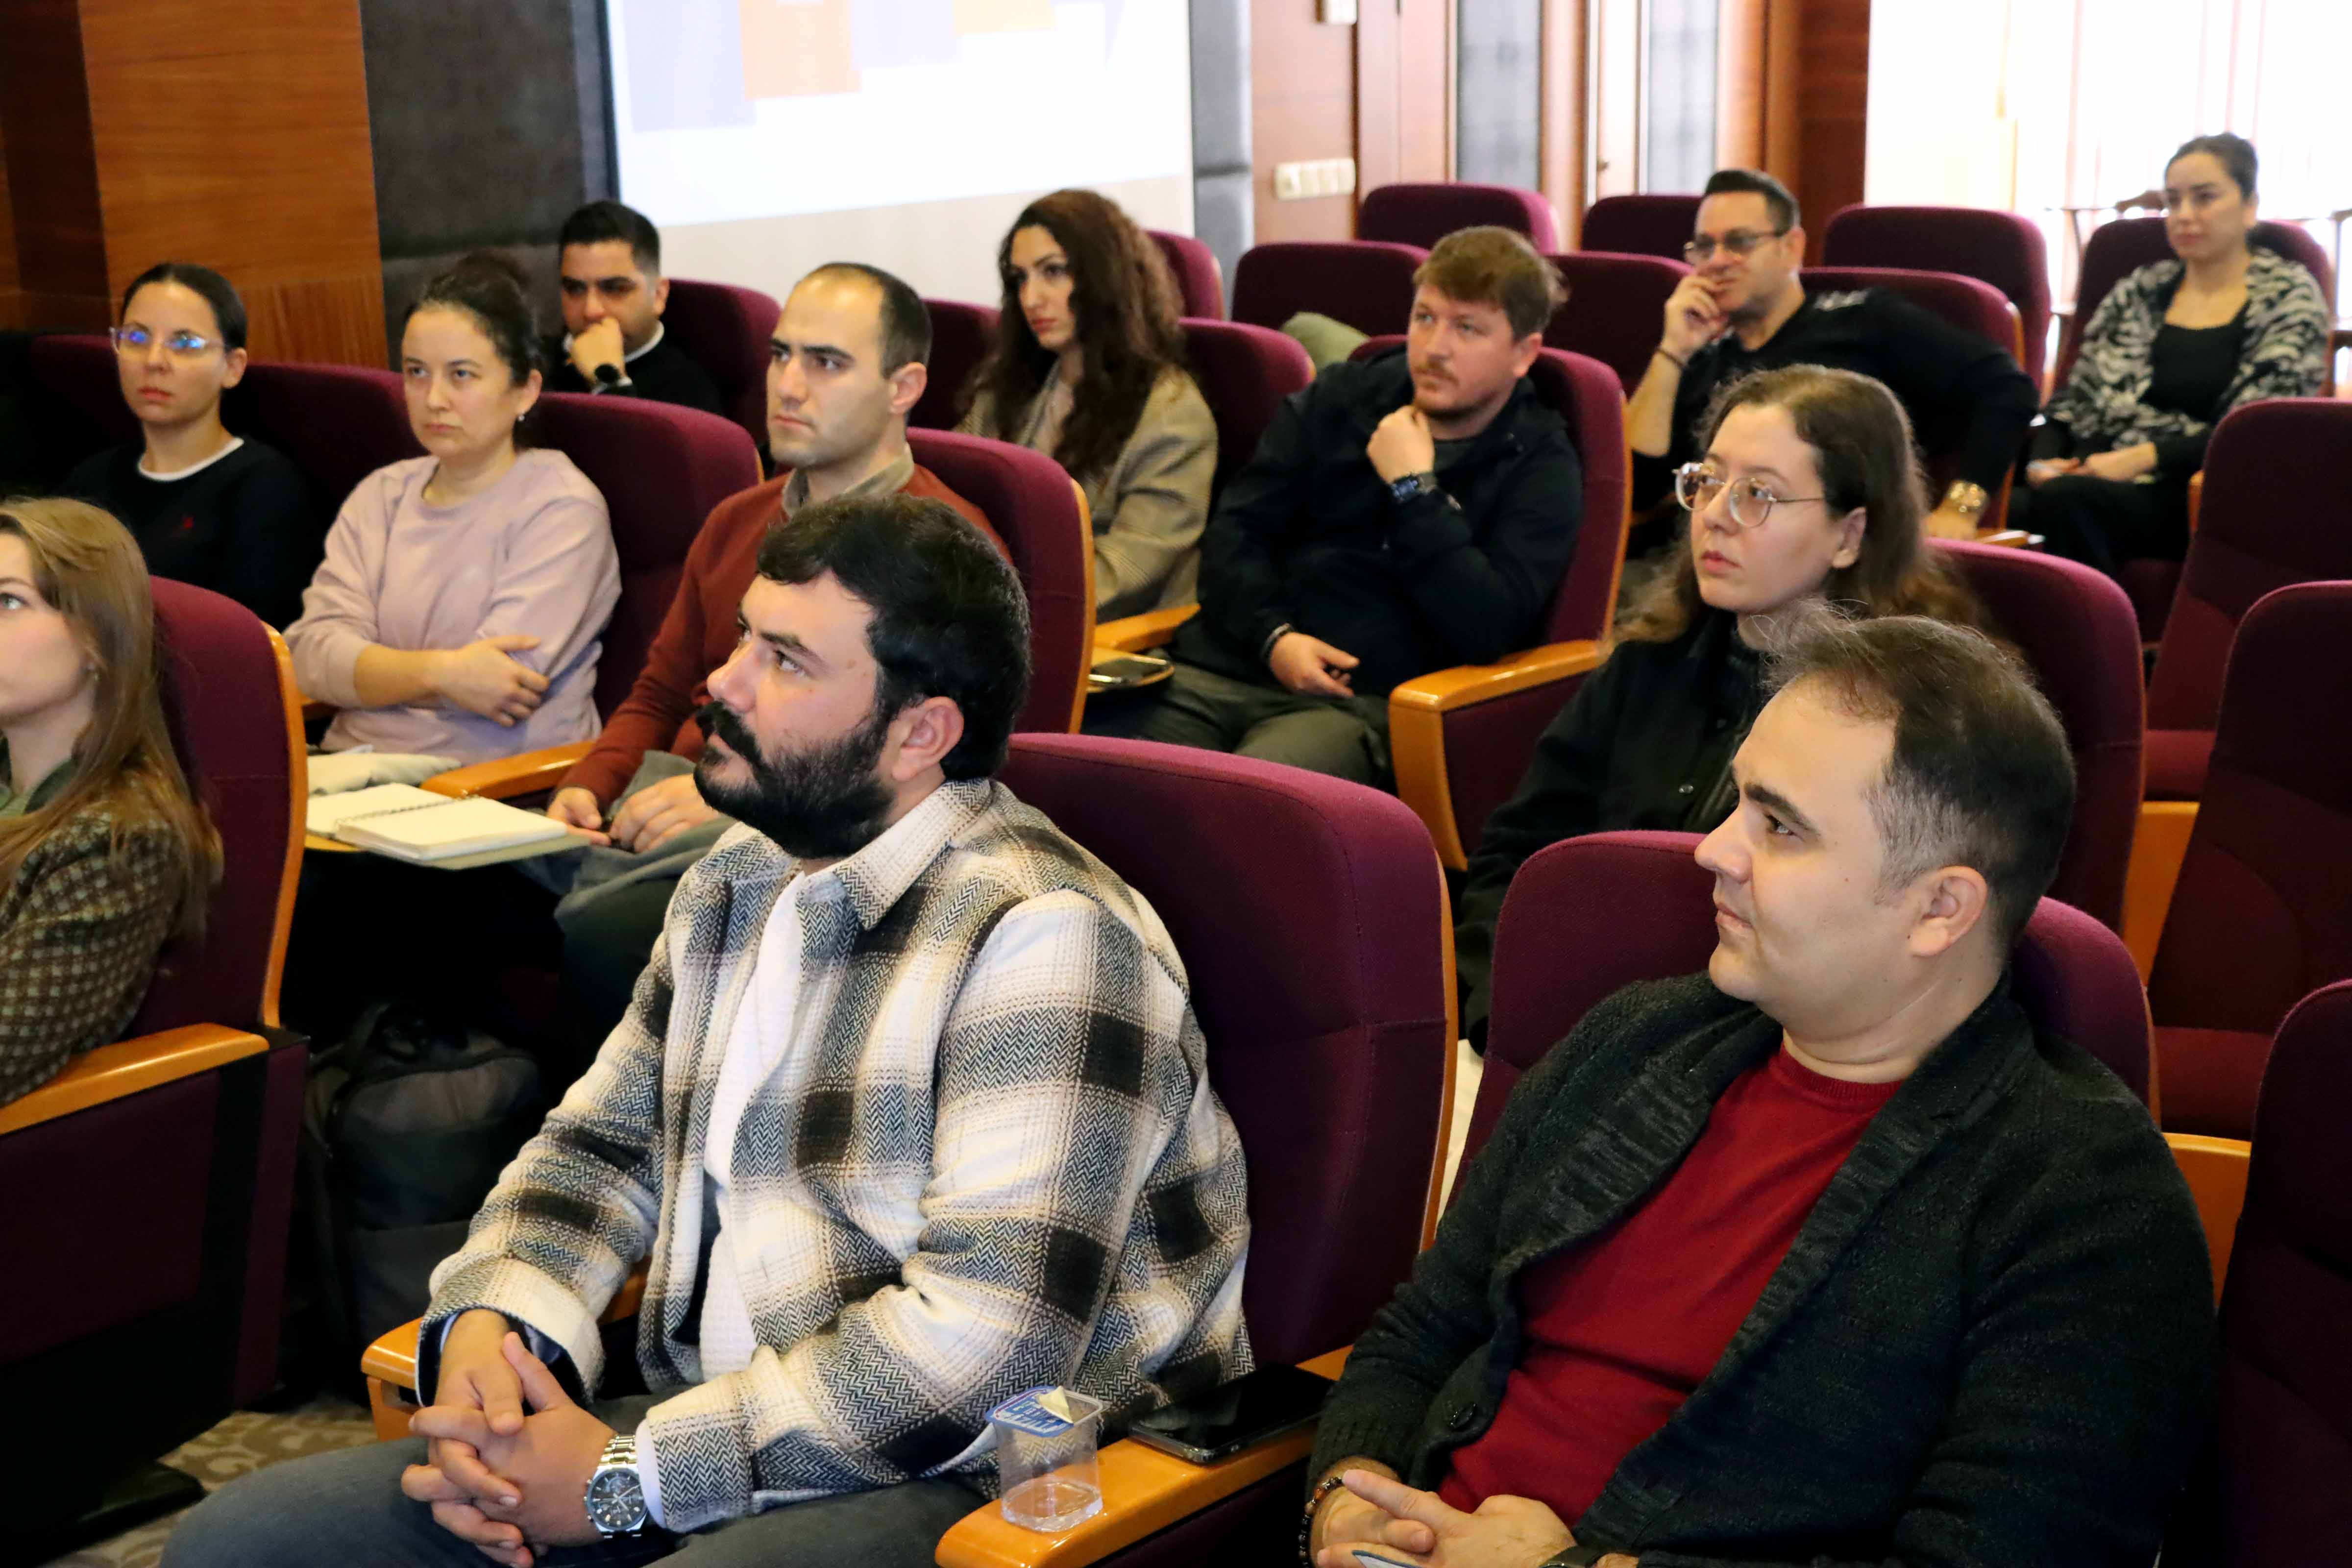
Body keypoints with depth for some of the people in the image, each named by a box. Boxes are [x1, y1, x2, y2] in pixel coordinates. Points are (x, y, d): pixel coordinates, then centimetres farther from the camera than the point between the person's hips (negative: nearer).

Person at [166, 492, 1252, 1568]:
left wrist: (627, 1479, -19)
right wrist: (488, 1321, -4)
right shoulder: (736, 885, 13)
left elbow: (988, 1336, -24)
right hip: (711, 1426, 8)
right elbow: (602, 1144, 19)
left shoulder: (1041, 936, -17)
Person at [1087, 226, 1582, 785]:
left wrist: (1413, 488, -8)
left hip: (1361, 703, -3)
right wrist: (1273, 636, -7)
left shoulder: (1539, 468, 5)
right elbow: (1234, 534, 12)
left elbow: (1488, 628, -10)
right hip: (1221, 668, 4)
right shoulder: (1338, 399, 16)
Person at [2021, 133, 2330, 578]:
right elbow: (2074, 400, 18)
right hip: (2097, 476, 4)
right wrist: (2042, 460, -4)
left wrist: (2142, 457, -15)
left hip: (2202, 497, -4)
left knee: (2062, 501, -35)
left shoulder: (2290, 299, 6)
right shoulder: (2140, 290, 20)